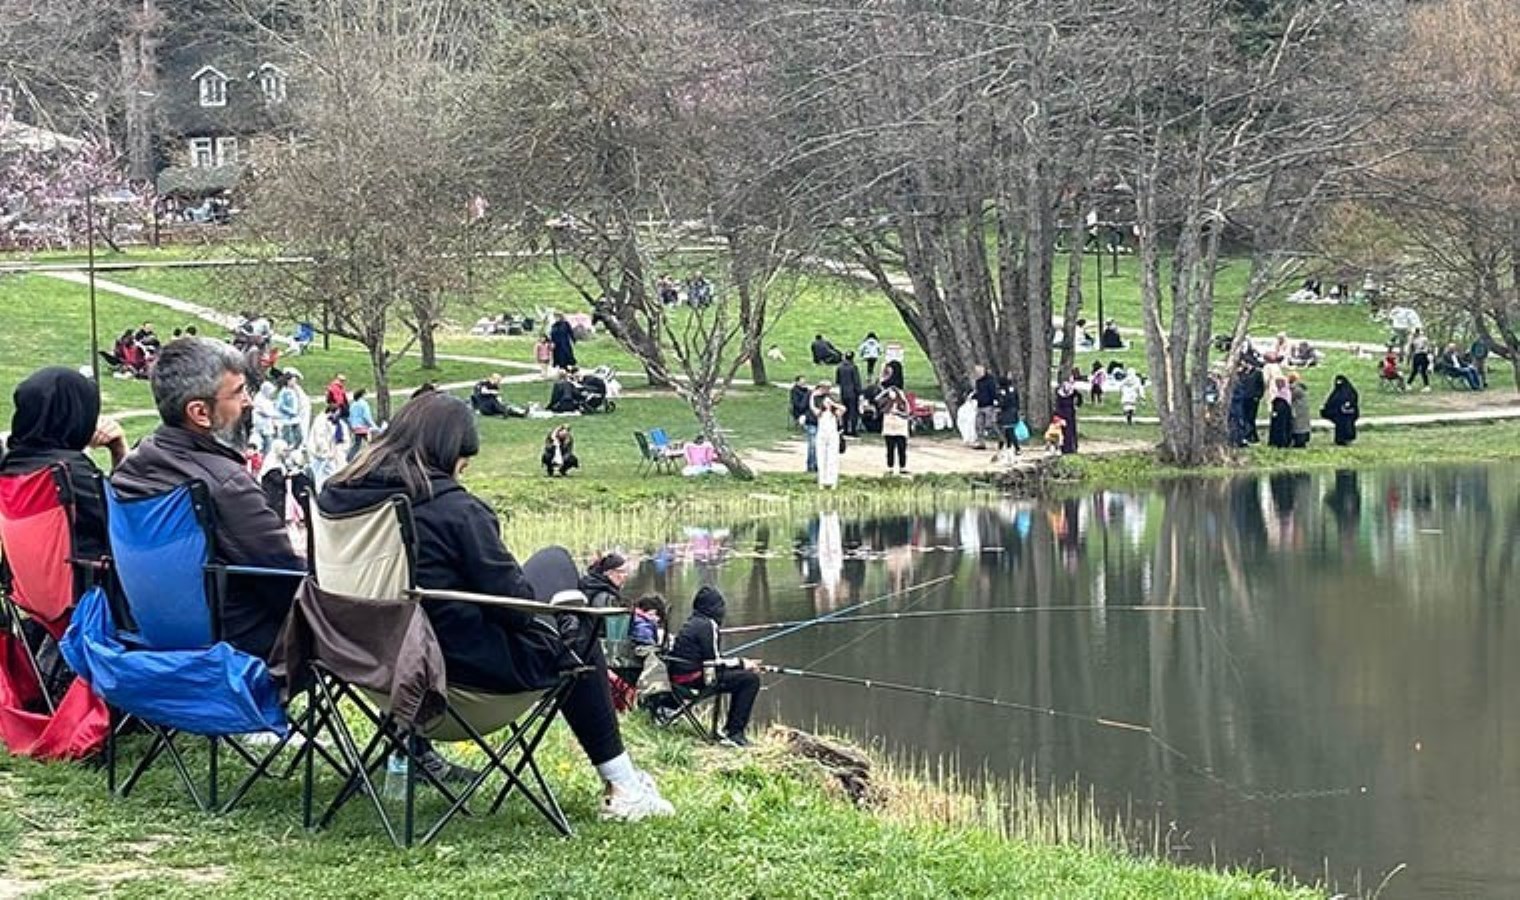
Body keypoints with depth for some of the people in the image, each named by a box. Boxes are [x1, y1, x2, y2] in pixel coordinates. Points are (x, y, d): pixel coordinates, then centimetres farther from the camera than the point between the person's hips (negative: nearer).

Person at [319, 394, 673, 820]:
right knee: (577, 645, 16)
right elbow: (514, 600, -16)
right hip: (462, 662, -7)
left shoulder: (338, 494, 0)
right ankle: (621, 787, 19)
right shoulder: (454, 509, -19)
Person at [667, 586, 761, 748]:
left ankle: (728, 729, 22)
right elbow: (715, 662, -15)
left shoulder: (693, 622, 16)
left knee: (741, 675, 23)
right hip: (694, 679, -10)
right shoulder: (707, 625, -14)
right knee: (751, 679, -12)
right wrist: (742, 664, -2)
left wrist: (742, 663, 11)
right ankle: (734, 734, -10)